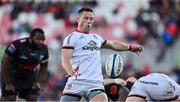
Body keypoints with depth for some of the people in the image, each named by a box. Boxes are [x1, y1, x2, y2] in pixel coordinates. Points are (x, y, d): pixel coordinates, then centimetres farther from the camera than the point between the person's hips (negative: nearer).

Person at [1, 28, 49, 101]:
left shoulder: (44, 49, -13)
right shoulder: (18, 45, -30)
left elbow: (43, 67, 6)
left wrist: (38, 82, -6)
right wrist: (8, 84, -18)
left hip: (29, 75, 5)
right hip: (12, 75, -5)